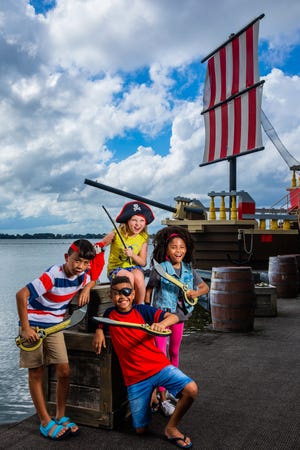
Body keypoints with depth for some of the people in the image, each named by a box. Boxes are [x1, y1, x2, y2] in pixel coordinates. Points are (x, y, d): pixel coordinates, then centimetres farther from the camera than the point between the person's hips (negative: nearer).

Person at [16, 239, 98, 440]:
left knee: (64, 371, -1)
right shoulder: (53, 275, -27)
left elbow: (93, 280, 18)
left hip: (55, 326, 6)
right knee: (36, 373, 2)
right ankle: (46, 422, 14)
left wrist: (86, 288, -6)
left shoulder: (82, 276, -7)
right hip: (33, 326, -5)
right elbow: (21, 295, -29)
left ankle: (61, 417, 17)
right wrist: (25, 328, -26)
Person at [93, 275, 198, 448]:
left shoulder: (143, 310, -3)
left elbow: (174, 317, -8)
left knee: (191, 389, -25)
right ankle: (150, 398, 33)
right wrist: (99, 331, 3)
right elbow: (101, 324, 27)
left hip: (159, 366, -1)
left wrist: (162, 323, -30)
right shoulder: (109, 314, 4)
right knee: (141, 429, 2)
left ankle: (171, 428, 0)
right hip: (135, 378, 1)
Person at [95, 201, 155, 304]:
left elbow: (143, 262, -3)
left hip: (134, 267, 2)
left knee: (138, 277, -33)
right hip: (115, 268, -2)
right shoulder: (116, 234, -12)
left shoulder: (144, 238, -3)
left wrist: (132, 255, -21)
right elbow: (100, 245, -4)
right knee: (129, 276, -35)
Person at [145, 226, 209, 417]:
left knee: (174, 353, 17)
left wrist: (196, 293, -10)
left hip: (179, 316, 5)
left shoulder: (189, 270, 2)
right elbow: (149, 290, -5)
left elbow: (205, 287, 11)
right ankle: (162, 398, 1)